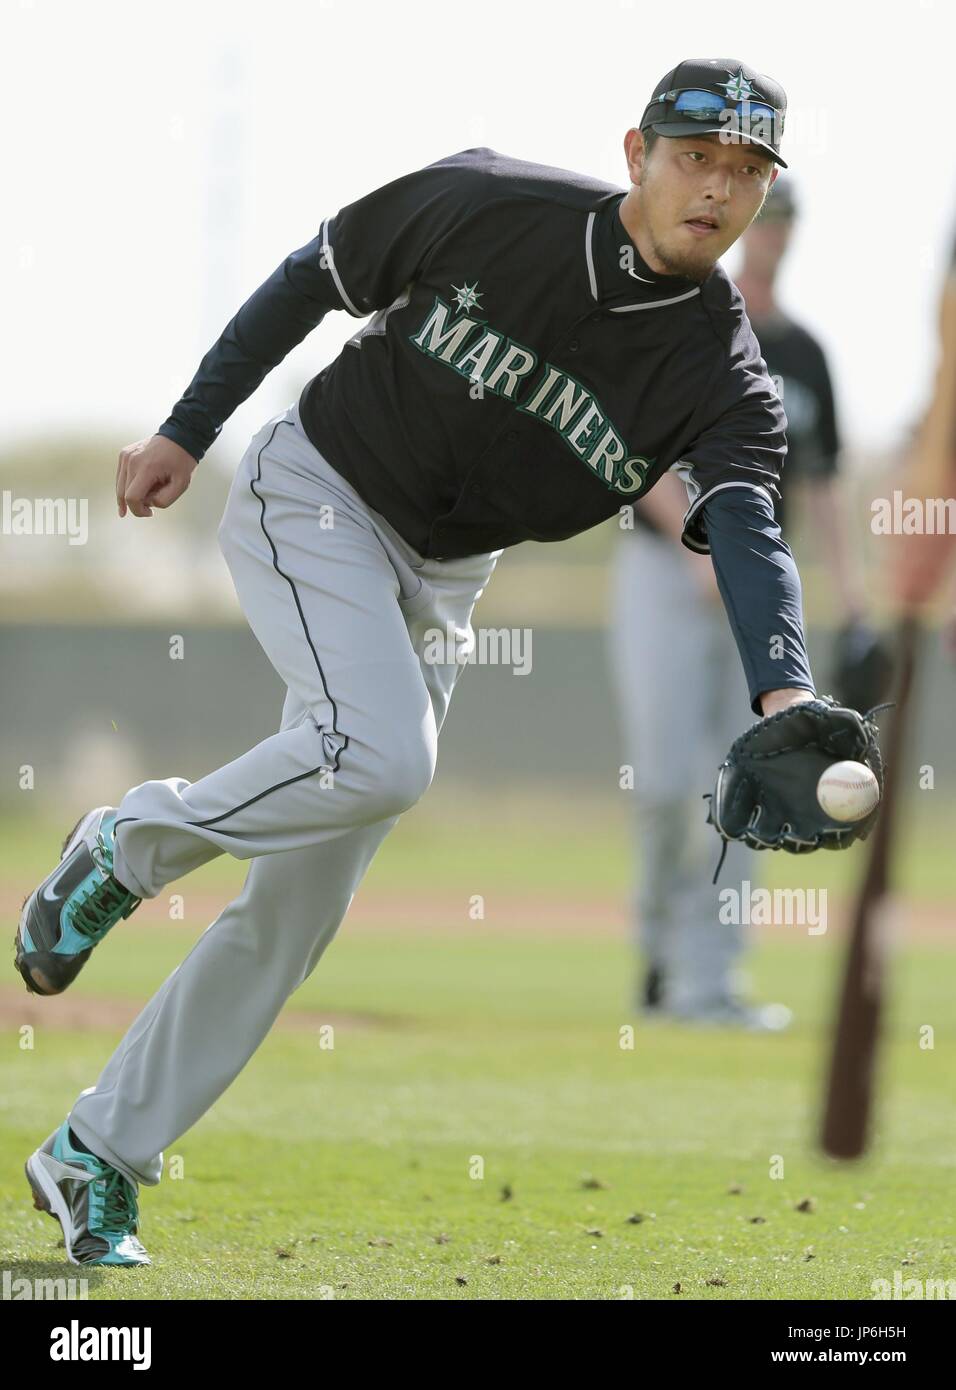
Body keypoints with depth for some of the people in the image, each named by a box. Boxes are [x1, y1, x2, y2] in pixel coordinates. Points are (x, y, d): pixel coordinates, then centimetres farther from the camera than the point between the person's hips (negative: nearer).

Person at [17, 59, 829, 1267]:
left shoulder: (717, 371, -13)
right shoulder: (491, 206, -16)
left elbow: (746, 529, -30)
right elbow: (314, 277, -1)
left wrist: (784, 694, -49)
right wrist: (188, 429, 0)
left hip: (437, 582, 4)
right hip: (311, 496, -4)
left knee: (297, 908, 1)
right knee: (381, 756, -31)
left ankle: (95, 1158, 11)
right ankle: (129, 845, -5)